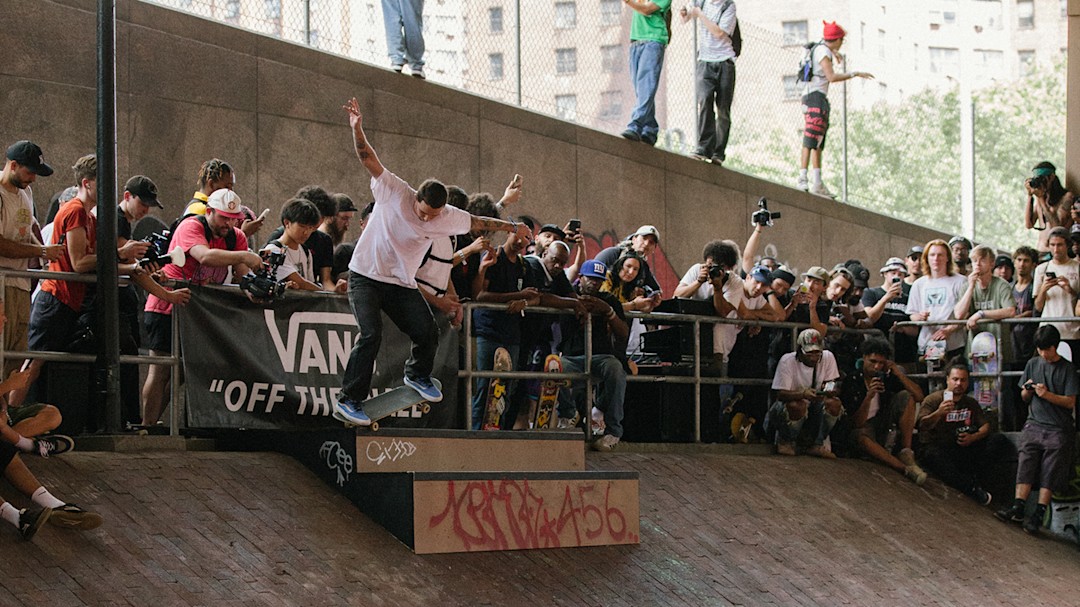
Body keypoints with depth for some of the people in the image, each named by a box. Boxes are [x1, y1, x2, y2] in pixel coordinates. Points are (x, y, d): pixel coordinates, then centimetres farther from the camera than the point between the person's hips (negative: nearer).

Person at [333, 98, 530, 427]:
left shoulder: (446, 217, -1)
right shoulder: (393, 192, -13)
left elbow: (477, 221, 15)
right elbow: (369, 159, -19)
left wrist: (512, 227, 20)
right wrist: (357, 130, -32)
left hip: (402, 283, 5)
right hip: (365, 275, -5)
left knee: (428, 334, -5)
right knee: (371, 335, -21)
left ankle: (417, 374, 29)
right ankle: (348, 400, -15)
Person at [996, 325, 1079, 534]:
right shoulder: (1033, 364, 11)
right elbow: (1025, 398, 17)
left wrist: (1048, 395, -19)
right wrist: (1027, 391, -6)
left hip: (1058, 429, -4)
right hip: (1034, 424, 4)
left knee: (1049, 471, -7)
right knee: (1026, 464, -9)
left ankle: (1040, 513, -10)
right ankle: (1018, 507, -14)